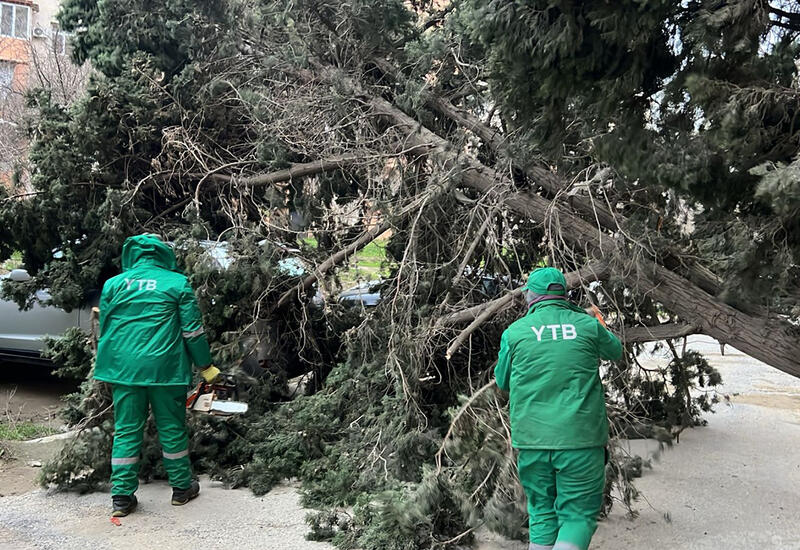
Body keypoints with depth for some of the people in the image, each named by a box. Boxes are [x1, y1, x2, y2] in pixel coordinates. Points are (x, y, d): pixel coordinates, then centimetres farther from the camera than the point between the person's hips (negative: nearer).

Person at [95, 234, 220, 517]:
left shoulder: (114, 284, 8)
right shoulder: (177, 283, 0)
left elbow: (104, 330, 13)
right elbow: (192, 331, -2)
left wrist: (107, 369, 24)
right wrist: (206, 366, 7)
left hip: (123, 367, 3)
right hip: (164, 367, -2)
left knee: (126, 430, 9)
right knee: (172, 428, 9)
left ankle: (121, 496, 10)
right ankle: (181, 487, 21)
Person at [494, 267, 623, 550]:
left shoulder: (515, 331, 0)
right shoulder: (587, 325, 0)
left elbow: (502, 381, 12)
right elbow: (615, 351, 21)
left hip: (532, 441, 2)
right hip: (581, 440, -1)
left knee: (542, 515, 15)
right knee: (578, 516, 6)